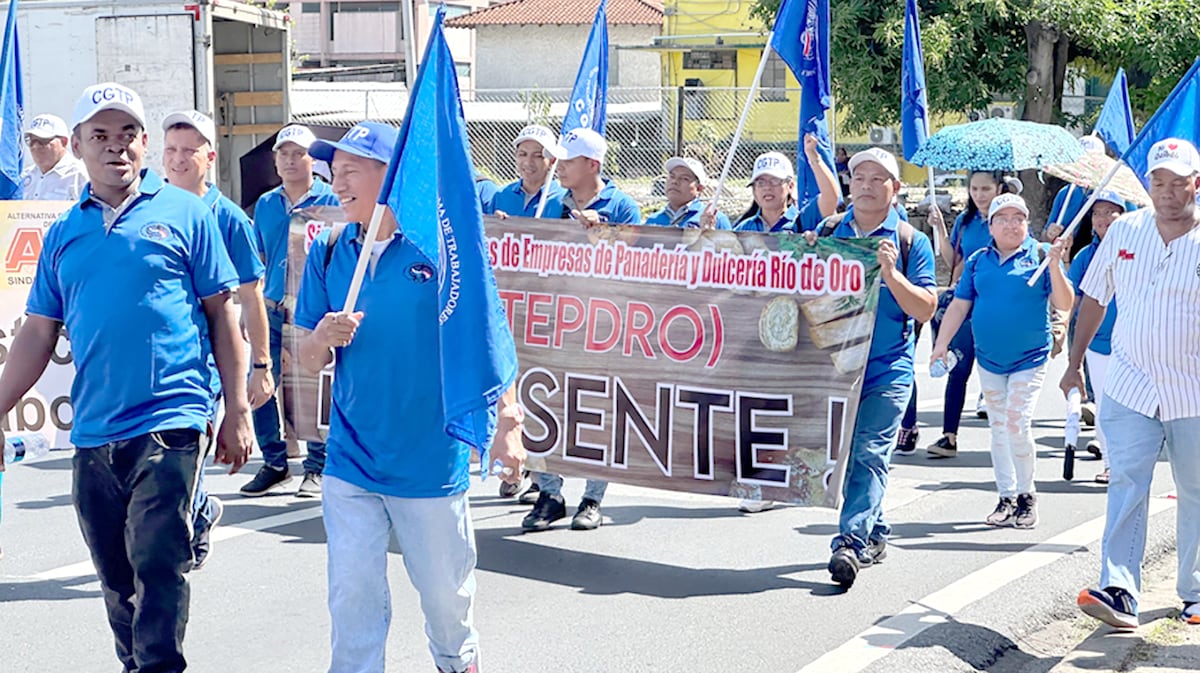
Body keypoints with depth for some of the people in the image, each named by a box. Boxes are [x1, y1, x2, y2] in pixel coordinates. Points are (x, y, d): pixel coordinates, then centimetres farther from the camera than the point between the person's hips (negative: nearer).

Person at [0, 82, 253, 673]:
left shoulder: (183, 213, 2)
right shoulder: (64, 233, 13)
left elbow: (222, 314, 3)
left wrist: (238, 413, -1)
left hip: (169, 423, -4)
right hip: (92, 432, 4)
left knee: (159, 568, -10)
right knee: (118, 580, 13)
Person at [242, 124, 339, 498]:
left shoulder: (330, 202, 1)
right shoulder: (265, 205, 13)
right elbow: (256, 262, 19)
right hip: (272, 311, 4)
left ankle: (317, 467, 12)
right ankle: (274, 464, 16)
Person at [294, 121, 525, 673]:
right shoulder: (328, 253, 4)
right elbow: (307, 359, 7)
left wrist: (507, 422, -10)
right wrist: (323, 338, -16)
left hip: (432, 458, -2)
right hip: (350, 461, 2)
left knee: (446, 591, 13)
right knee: (353, 596, 0)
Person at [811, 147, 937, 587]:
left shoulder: (910, 241, 2)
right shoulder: (829, 232, 10)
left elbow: (925, 309, -3)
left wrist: (890, 273, -16)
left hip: (887, 370, -4)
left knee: (868, 455, -12)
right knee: (840, 454, 10)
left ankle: (852, 542, -18)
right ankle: (874, 533, 25)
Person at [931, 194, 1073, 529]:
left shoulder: (1040, 255, -5)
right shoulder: (978, 261, 5)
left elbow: (1064, 305, -11)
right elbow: (959, 305, 8)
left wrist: (1054, 266, -24)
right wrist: (941, 344, 0)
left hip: (1029, 359, -4)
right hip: (989, 359, 4)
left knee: (1017, 424, -13)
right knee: (998, 427, 9)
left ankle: (1026, 495, 5)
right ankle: (1007, 498, 19)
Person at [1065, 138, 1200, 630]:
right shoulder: (1124, 231, 4)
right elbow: (1094, 298, 13)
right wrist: (1075, 363, 12)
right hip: (1130, 386, 1)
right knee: (1126, 485, -8)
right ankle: (1118, 591, -13)